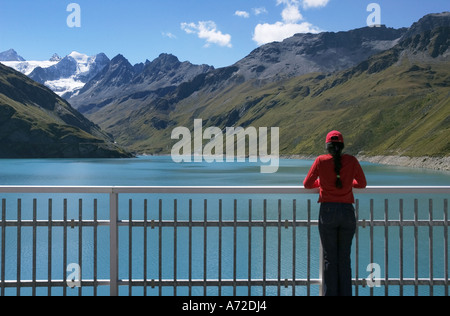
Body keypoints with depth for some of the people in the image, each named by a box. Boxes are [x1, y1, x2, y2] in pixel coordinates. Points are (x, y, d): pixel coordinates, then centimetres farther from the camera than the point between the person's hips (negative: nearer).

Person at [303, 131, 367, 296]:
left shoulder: (321, 161, -3)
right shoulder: (352, 161, 1)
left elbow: (307, 184, 5)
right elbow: (362, 184, 13)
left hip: (328, 212, -1)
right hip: (348, 212, 2)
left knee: (329, 258, 7)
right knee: (344, 258, 12)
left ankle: (330, 293, 9)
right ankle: (345, 293, 14)